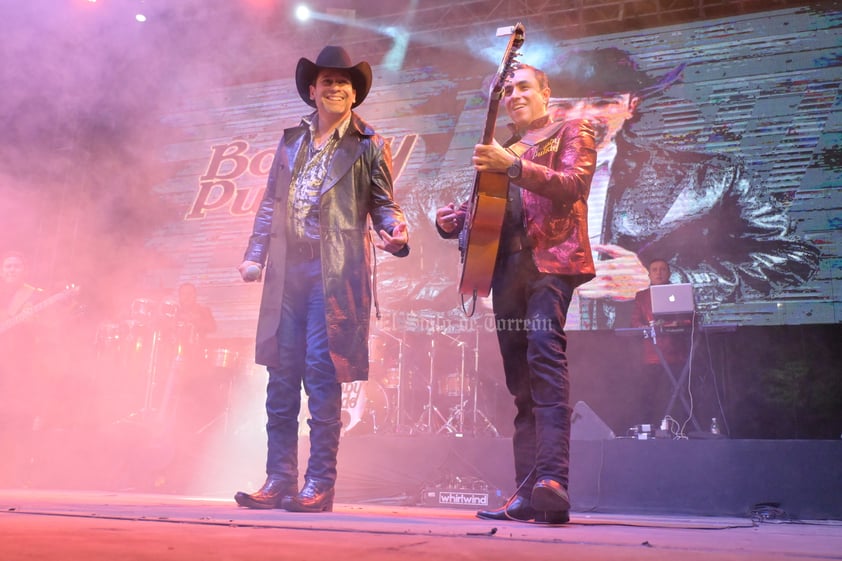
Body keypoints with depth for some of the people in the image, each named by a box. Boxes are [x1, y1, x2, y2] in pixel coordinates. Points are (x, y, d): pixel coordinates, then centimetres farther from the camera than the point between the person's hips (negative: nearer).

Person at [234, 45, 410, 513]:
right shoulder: (291, 140, 19)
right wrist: (255, 255, 10)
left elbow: (384, 205, 5)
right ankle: (279, 479, 12)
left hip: (334, 273, -4)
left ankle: (320, 484, 1)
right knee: (281, 378, 4)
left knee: (322, 378, -7)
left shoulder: (368, 146, 7)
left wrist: (395, 235, -16)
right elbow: (270, 203, 19)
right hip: (286, 271, 5)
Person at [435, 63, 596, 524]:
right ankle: (528, 493, 3)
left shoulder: (572, 132, 11)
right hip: (507, 265, 6)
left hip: (550, 257, -6)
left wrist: (514, 167, -20)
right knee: (521, 379, 2)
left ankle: (553, 478, -34)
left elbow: (573, 184, -9)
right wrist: (453, 219, 1)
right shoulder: (502, 150, 27)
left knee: (544, 349, -27)